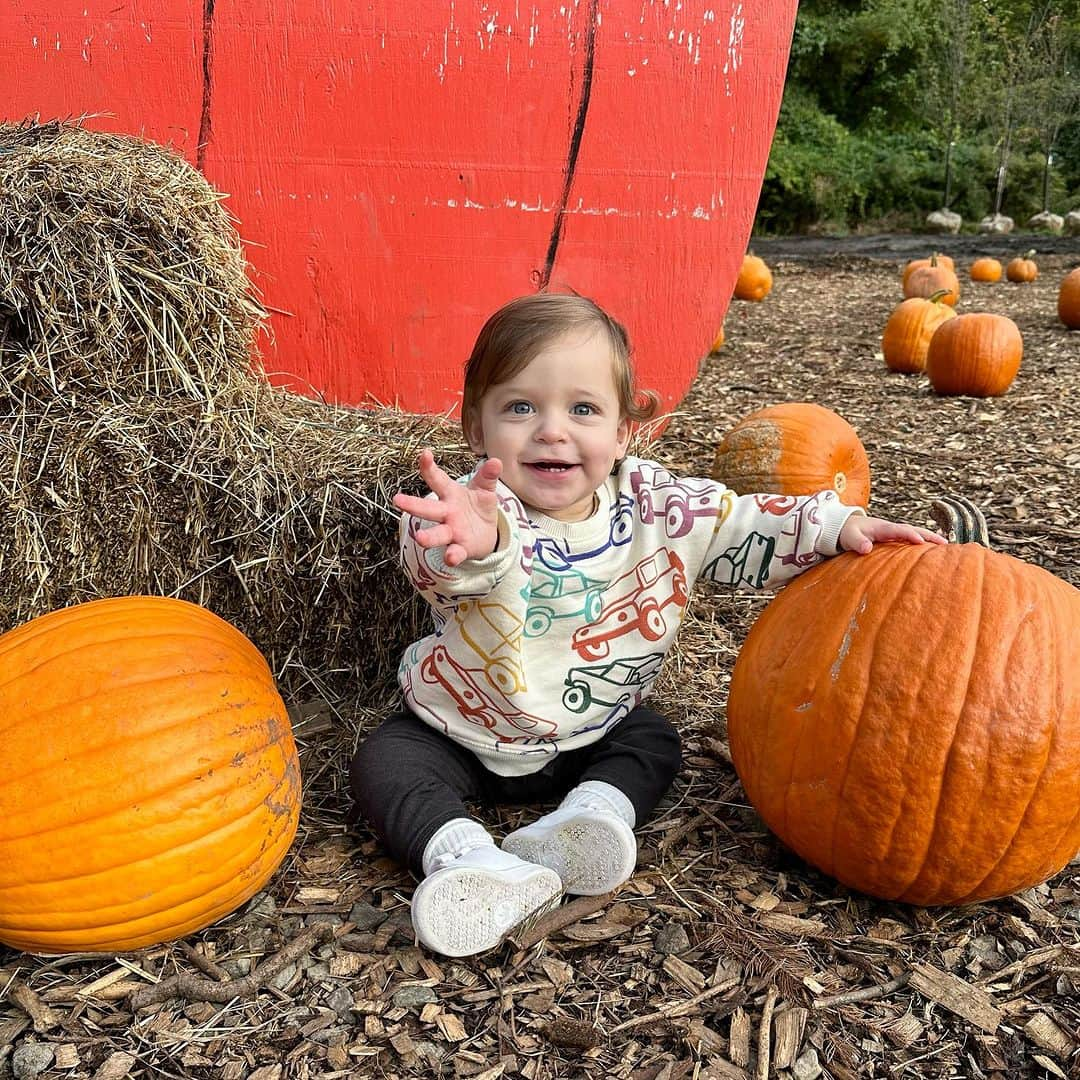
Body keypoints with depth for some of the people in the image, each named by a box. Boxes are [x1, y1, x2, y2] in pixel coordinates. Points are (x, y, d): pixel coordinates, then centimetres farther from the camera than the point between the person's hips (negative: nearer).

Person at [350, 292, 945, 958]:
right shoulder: (479, 510, -30)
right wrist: (472, 544, -78)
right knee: (385, 763, -19)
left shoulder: (651, 504, -15)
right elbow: (436, 555, -53)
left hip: (588, 736, 3)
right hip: (464, 733, -3)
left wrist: (837, 527, -21)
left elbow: (741, 527, -8)